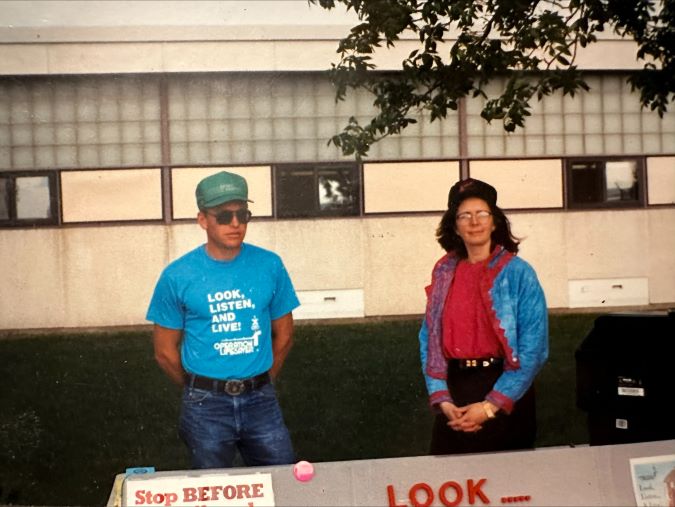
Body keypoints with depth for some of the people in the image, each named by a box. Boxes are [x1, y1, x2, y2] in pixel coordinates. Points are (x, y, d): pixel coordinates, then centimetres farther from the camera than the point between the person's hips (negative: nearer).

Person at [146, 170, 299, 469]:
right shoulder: (177, 276, -7)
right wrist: (200, 391, 8)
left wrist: (259, 382, 11)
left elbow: (283, 334, 9)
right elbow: (165, 351, 2)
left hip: (260, 399, 2)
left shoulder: (269, 266, -1)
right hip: (206, 406, -2)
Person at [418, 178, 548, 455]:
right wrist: (442, 399, -7)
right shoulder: (443, 273, 6)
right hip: (455, 389, 3)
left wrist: (492, 405, -15)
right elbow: (429, 339, 5)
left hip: (504, 391, -3)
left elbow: (533, 347, -10)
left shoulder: (518, 273, -6)